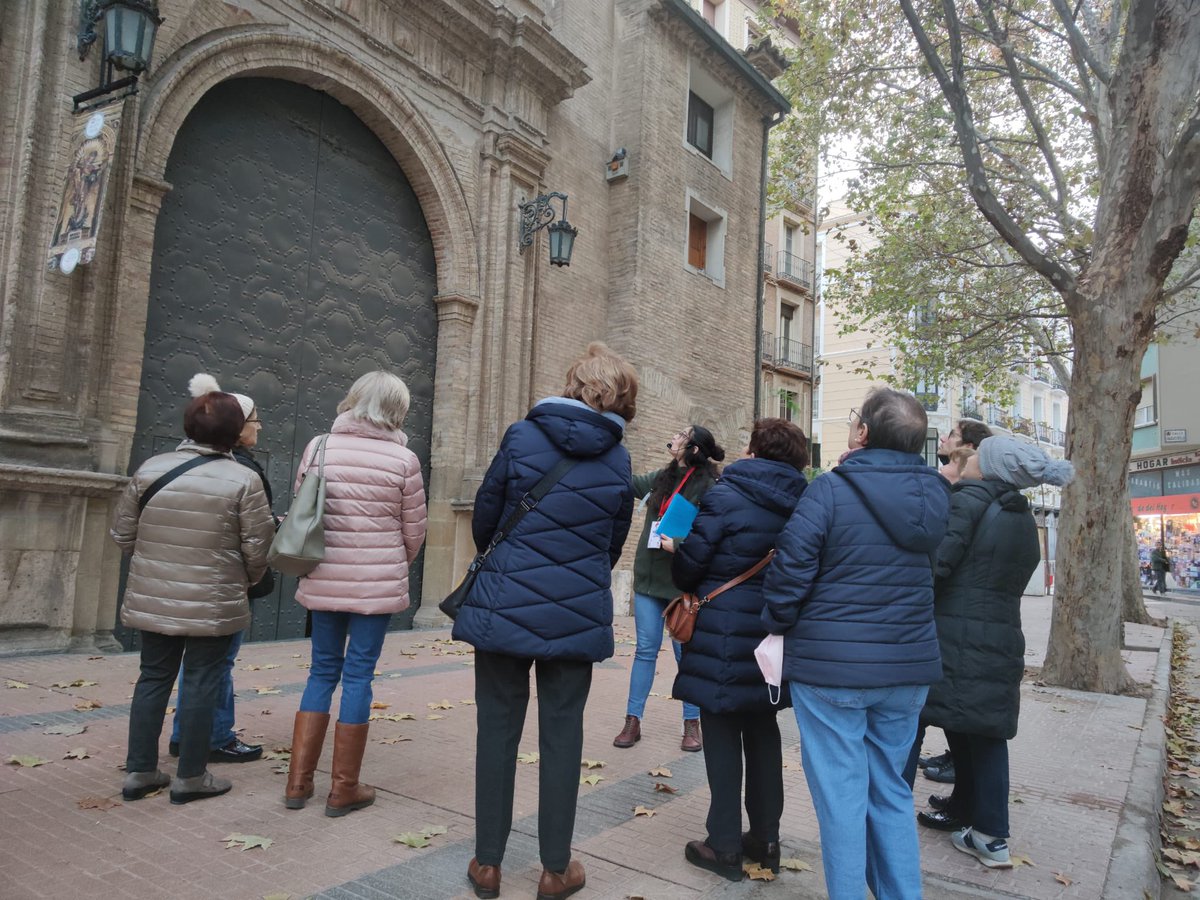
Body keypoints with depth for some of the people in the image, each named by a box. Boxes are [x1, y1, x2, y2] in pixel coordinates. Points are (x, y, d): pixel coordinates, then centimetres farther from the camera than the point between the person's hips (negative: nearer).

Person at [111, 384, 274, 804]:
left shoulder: (150, 468, 1)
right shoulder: (243, 480, -12)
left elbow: (122, 532, 7)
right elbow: (258, 548, -10)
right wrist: (247, 581, 11)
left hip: (153, 599, 5)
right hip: (213, 604, -4)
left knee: (154, 678, 17)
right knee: (201, 684, 7)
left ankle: (139, 771, 25)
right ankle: (190, 776, 17)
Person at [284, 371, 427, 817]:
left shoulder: (318, 447, 0)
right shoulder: (404, 459, -8)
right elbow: (414, 530, 0)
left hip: (323, 580, 3)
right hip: (378, 583, -3)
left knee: (322, 671, 16)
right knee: (358, 675, 6)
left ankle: (299, 781, 20)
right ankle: (344, 789, 15)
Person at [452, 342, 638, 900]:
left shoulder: (521, 436, -6)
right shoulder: (618, 460, 0)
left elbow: (484, 515, 3)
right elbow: (615, 543, 9)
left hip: (505, 608, -1)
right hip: (578, 617, 1)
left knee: (498, 730, 11)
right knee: (562, 735, 11)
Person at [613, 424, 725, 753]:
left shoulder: (709, 487, -11)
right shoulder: (661, 478, 8)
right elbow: (629, 482, 23)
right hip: (648, 578, 5)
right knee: (645, 650, 9)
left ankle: (692, 724, 21)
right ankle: (632, 721, 16)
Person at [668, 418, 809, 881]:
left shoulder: (726, 495, -12)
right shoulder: (800, 504, 4)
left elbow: (688, 566, -10)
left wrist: (689, 580, 13)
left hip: (725, 633, -5)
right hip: (774, 635, 6)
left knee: (722, 732, 5)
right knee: (762, 730, 16)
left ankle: (724, 845, 12)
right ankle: (765, 838, 26)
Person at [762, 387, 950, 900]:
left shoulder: (831, 490, -14)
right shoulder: (934, 495, 3)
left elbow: (790, 567, -13)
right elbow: (932, 569, 15)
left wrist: (779, 627, 1)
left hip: (831, 667, -5)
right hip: (909, 666, 6)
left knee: (841, 794, 6)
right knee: (891, 790, 19)